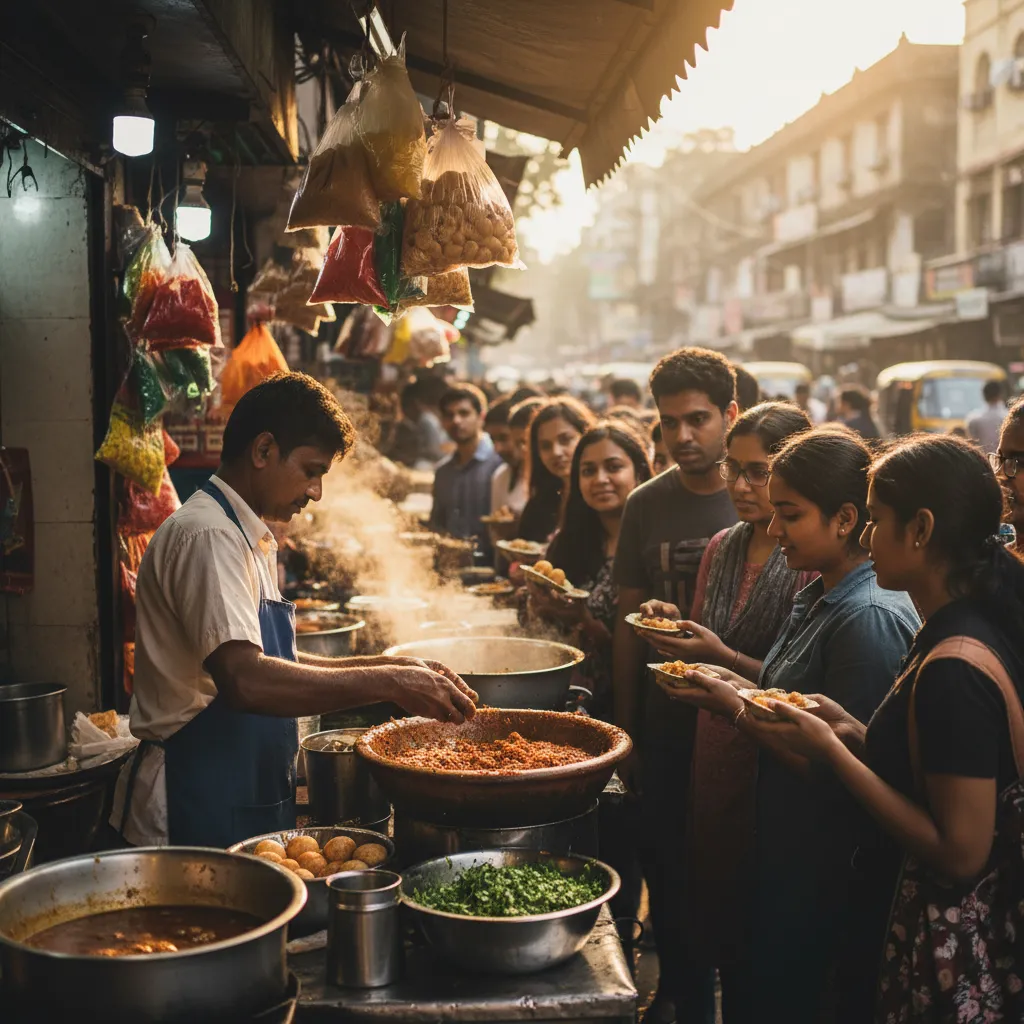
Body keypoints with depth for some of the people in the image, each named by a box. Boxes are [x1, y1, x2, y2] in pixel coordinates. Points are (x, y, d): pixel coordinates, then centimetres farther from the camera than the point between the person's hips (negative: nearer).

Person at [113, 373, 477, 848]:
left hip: (250, 800, 10)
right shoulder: (208, 536, -18)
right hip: (201, 810, -10)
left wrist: (388, 666, 7)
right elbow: (245, 680, -31)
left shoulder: (250, 539, 15)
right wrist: (388, 683, -26)